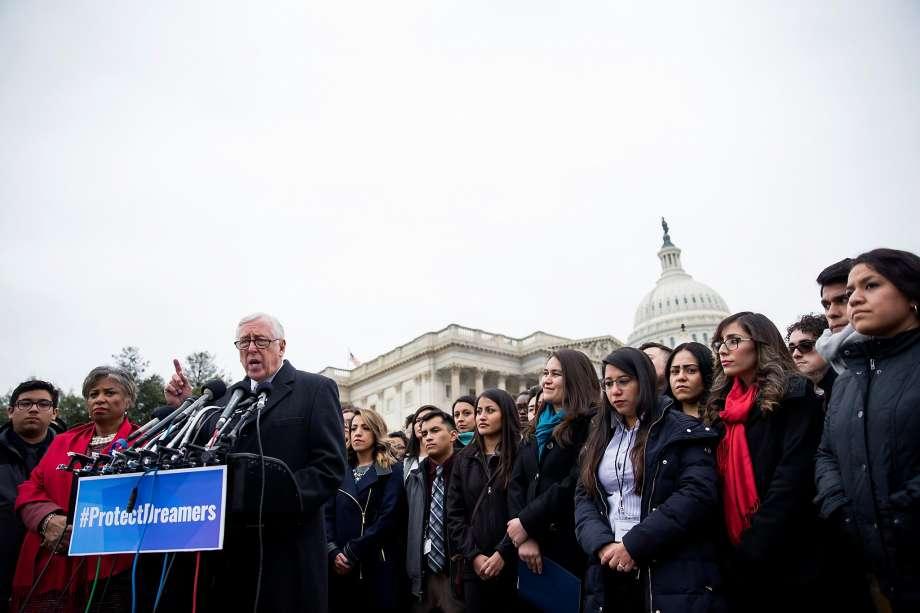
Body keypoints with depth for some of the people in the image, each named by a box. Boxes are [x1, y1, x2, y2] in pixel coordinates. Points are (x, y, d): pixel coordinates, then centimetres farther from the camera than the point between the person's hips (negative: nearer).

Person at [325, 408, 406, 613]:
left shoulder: (392, 471, 0)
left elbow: (389, 518, -11)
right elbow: (327, 515, 2)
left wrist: (351, 553, -15)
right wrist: (333, 552, -14)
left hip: (379, 566, -3)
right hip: (340, 567, 4)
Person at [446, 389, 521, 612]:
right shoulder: (464, 459, 9)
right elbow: (454, 514, 5)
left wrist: (503, 553, -14)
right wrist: (473, 555, -6)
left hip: (513, 563, -3)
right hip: (474, 566, 3)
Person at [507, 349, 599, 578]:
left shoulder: (590, 423, -7)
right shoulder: (535, 429, 14)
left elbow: (575, 483, -17)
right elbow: (516, 483, 5)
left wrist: (526, 522, -12)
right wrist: (525, 537, -9)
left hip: (572, 546, -6)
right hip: (533, 544, 6)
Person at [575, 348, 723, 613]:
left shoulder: (683, 430, -3)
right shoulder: (600, 437, 13)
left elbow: (699, 493, -15)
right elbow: (584, 497, 8)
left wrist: (634, 545, -19)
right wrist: (602, 545, -12)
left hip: (674, 574, -4)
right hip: (609, 572, 5)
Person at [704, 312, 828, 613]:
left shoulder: (794, 395, -6)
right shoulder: (722, 405, 13)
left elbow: (794, 476, -17)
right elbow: (720, 481, 10)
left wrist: (755, 547, -20)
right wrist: (729, 548, -1)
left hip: (784, 558, -6)